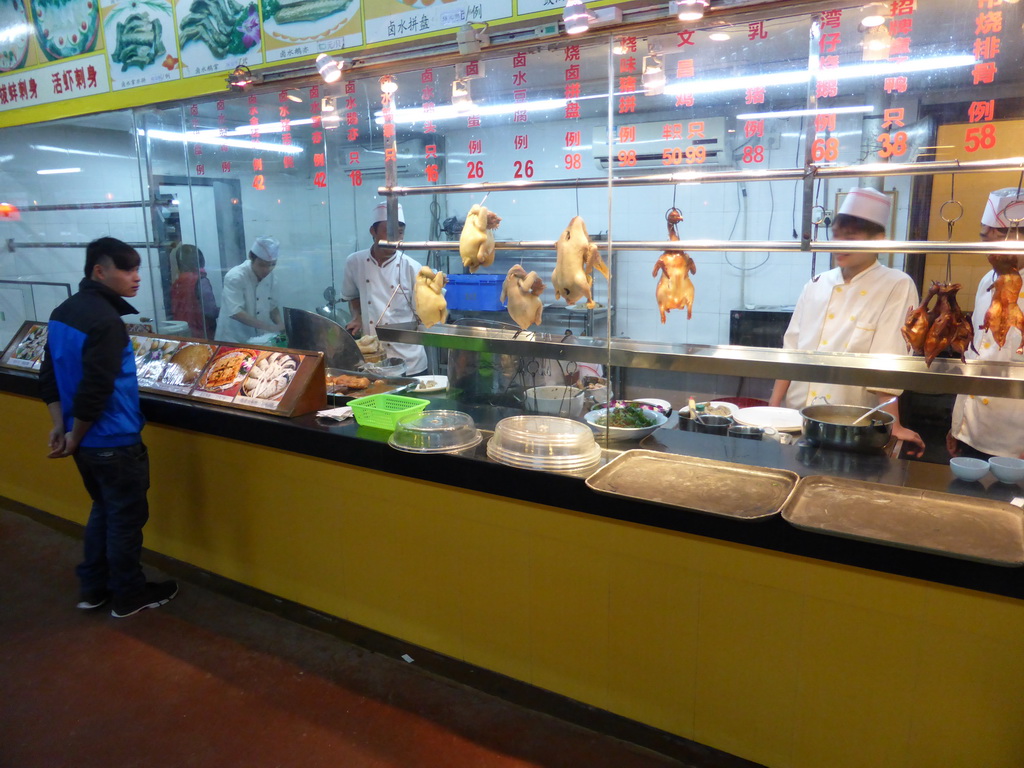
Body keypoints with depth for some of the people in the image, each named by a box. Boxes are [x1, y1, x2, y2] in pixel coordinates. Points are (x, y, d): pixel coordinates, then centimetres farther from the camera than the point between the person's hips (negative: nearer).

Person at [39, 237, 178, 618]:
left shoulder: (63, 312, 7)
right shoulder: (105, 321, -23)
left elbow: (49, 375, 11)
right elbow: (96, 390, -26)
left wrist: (60, 425, 7)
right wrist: (75, 438, -13)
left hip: (87, 442, 9)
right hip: (114, 443, -9)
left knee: (103, 509, 24)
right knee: (126, 517, 8)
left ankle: (93, 587, 35)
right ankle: (130, 595, 23)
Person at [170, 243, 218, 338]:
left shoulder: (176, 282, 7)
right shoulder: (200, 281, -12)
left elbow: (173, 311, 13)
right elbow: (210, 311, -17)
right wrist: (221, 310, 1)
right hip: (201, 335, -7)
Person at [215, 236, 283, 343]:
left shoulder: (269, 275, 4)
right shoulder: (235, 277, -16)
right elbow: (235, 312, -23)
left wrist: (279, 325, -9)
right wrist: (269, 327, -27)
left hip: (259, 338, 6)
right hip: (234, 340, -6)